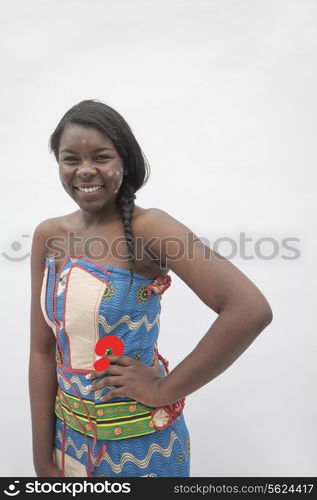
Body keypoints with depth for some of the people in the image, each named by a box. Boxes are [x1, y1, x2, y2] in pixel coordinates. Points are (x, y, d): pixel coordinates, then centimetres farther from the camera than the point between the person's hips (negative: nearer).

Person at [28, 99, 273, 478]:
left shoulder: (147, 228, -20)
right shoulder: (48, 235, -5)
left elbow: (251, 309, -30)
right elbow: (42, 351, -3)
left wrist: (165, 388, -21)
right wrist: (43, 460, -2)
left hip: (140, 442, -4)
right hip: (68, 434, 5)